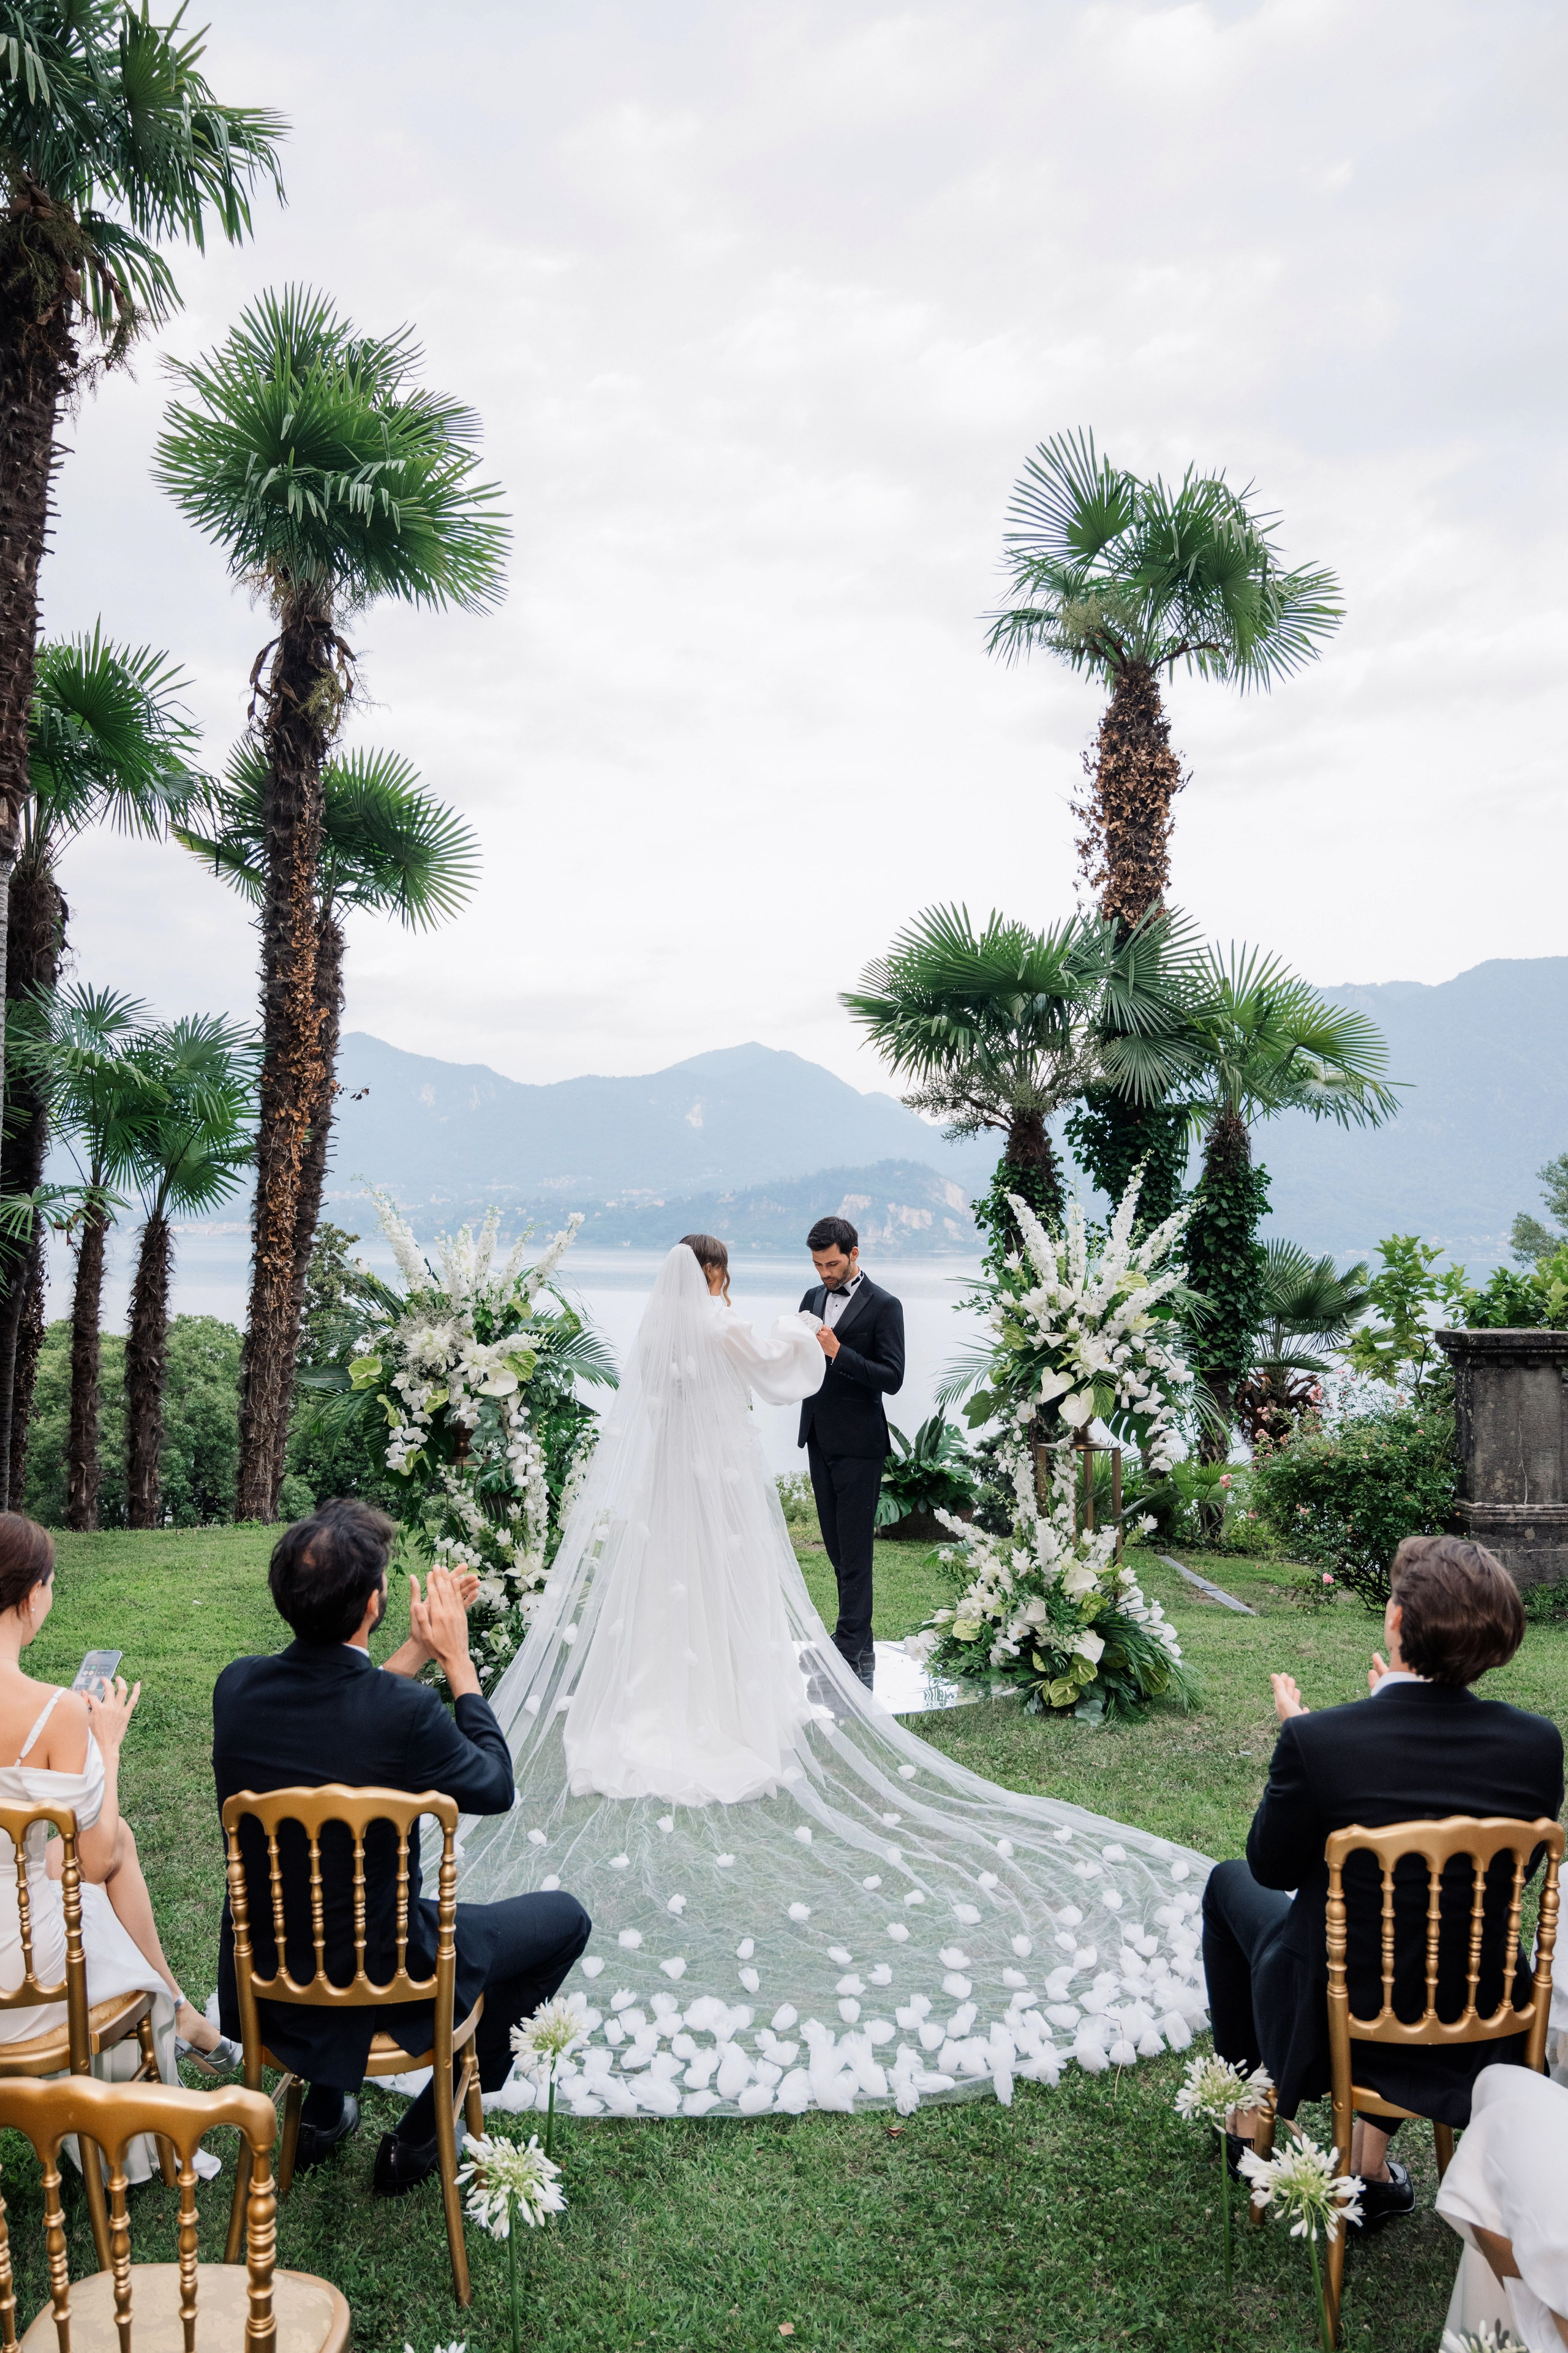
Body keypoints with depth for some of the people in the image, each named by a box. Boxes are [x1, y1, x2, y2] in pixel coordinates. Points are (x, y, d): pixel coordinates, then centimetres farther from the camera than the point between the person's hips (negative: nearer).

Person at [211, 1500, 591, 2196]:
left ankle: (324, 2108, 40)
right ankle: (420, 2135, 22)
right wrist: (455, 1656, -5)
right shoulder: (403, 1713, -30)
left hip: (265, 1978, 6)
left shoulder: (237, 1686, -14)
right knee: (563, 1917, 15)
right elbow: (496, 1786, -10)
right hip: (379, 1981, -6)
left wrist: (417, 1652, 7)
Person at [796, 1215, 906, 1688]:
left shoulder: (883, 1306, -10)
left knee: (853, 1552, -4)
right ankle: (857, 1642, 25)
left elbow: (892, 1379, -15)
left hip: (858, 1445, -7)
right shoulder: (813, 1298, 11)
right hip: (819, 1440, 7)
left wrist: (838, 1352, -25)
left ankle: (852, 1653, 1)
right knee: (837, 1547, 14)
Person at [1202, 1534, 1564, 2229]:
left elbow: (1273, 1866, -10)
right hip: (1475, 2028, 3)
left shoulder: (1316, 1740, -26)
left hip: (1334, 2025, -3)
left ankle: (1248, 2115, 40)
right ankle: (1373, 2162, 38)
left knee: (1231, 1882, 26)